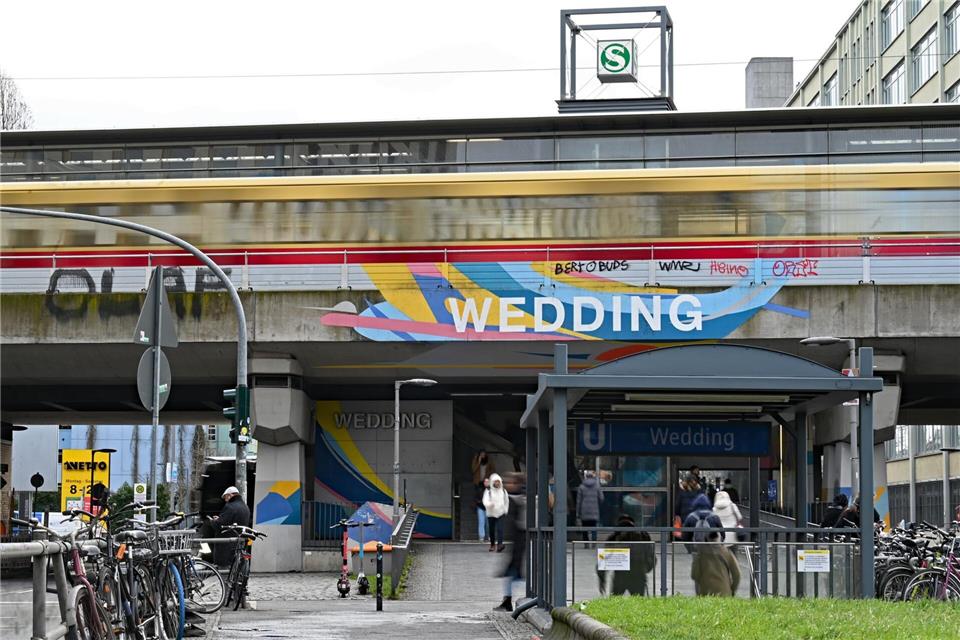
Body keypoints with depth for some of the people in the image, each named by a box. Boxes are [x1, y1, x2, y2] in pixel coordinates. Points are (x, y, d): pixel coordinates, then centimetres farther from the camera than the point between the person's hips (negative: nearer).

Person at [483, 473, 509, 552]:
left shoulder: (503, 491, 6)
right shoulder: (488, 491, -3)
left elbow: (506, 501, 20)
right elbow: (485, 501, -16)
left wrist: (505, 510, 14)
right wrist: (489, 504, -35)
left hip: (500, 513, 0)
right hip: (491, 513, 0)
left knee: (500, 529, -15)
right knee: (491, 530, 7)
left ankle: (500, 544, -24)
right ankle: (492, 544, 25)